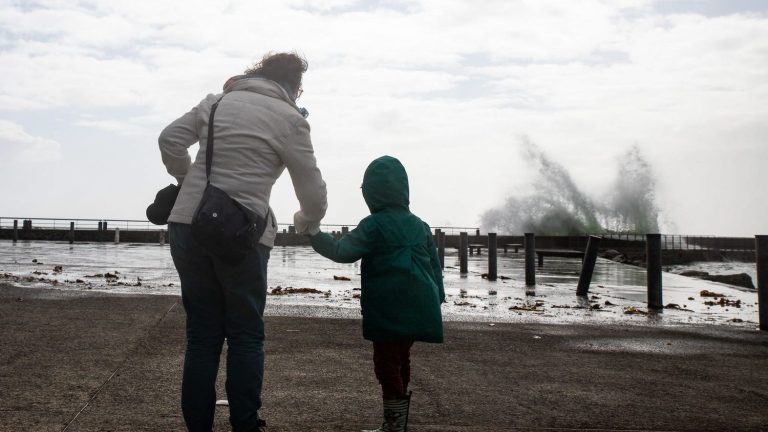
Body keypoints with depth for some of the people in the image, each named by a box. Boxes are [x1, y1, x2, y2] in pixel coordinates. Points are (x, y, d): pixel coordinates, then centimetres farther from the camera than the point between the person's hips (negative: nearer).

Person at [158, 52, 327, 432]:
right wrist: (307, 224, 21)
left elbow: (170, 139, 10)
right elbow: (313, 191, 1)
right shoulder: (289, 119, -1)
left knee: (202, 334, 11)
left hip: (187, 226, 5)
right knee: (246, 336, 9)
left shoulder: (217, 102, 12)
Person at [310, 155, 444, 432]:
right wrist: (437, 299, 23)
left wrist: (313, 233, 0)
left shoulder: (374, 225, -7)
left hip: (389, 311, -7)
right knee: (401, 358, 16)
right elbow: (435, 266, 15)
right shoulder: (420, 225, 13)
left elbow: (342, 252, -10)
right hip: (419, 309, 7)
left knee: (386, 362, -1)